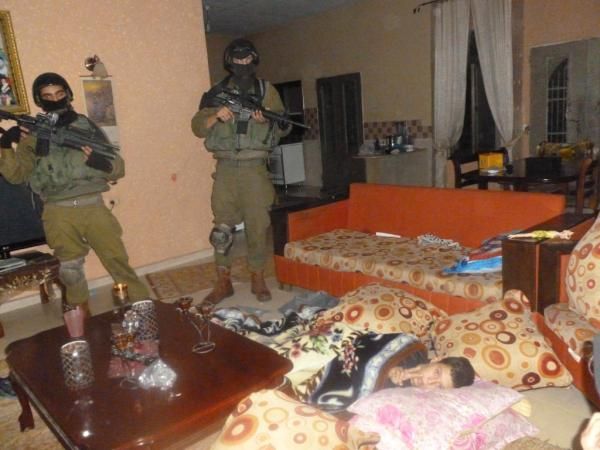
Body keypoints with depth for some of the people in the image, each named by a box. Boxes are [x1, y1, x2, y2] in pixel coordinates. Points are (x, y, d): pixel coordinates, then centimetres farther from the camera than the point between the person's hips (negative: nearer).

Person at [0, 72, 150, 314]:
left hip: (93, 206, -1)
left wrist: (101, 162, -15)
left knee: (119, 263, 1)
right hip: (59, 213, 1)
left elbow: (118, 168, 6)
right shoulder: (33, 134, 8)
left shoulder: (87, 126, 8)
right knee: (70, 270, 11)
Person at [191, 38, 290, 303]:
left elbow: (284, 127, 6)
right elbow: (197, 127, 4)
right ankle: (223, 282, 13)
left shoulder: (266, 90, 8)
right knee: (222, 227, 2)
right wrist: (216, 116, -15)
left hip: (254, 168, 0)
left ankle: (258, 279, 17)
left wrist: (267, 120, -14)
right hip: (226, 169, 1)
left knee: (257, 225, 3)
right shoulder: (217, 93, 8)